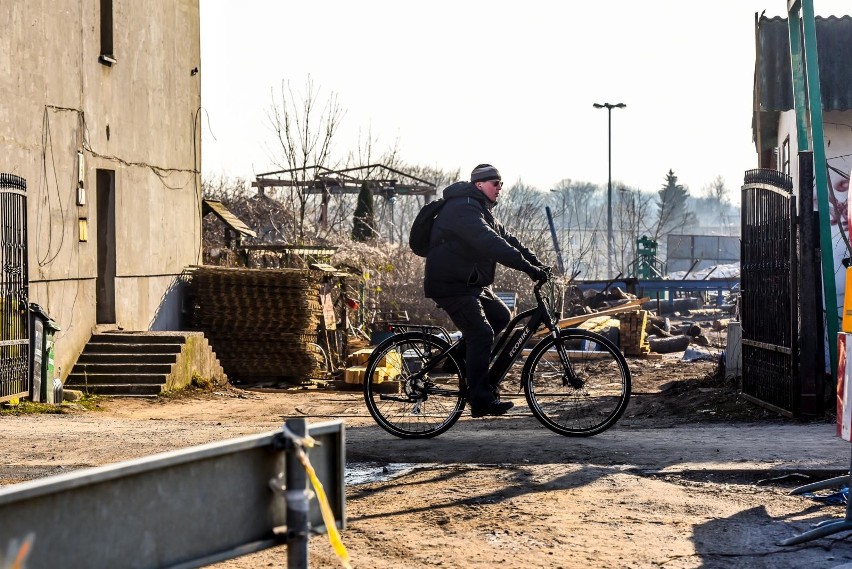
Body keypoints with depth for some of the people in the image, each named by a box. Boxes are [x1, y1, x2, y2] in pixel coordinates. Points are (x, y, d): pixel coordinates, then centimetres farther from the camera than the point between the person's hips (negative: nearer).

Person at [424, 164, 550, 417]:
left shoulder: (482, 211, 17)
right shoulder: (463, 208, -19)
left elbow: (507, 239, 14)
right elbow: (490, 243, -31)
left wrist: (537, 263, 1)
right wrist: (527, 267, -36)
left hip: (471, 283, 11)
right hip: (450, 284, -11)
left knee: (500, 316, 11)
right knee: (481, 332, -17)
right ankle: (481, 400, -18)